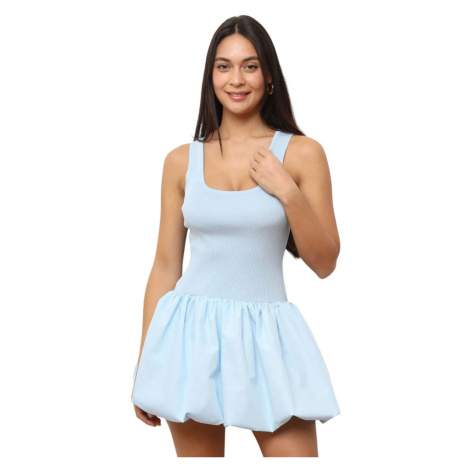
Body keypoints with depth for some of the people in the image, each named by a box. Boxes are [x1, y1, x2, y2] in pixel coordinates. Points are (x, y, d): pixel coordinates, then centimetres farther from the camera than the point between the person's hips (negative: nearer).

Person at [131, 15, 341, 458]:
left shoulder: (302, 153, -1)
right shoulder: (182, 161, 4)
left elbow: (325, 264, 1)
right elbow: (165, 266, 7)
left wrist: (288, 192, -14)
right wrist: (144, 366, 8)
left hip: (266, 333, -1)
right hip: (193, 334, 1)